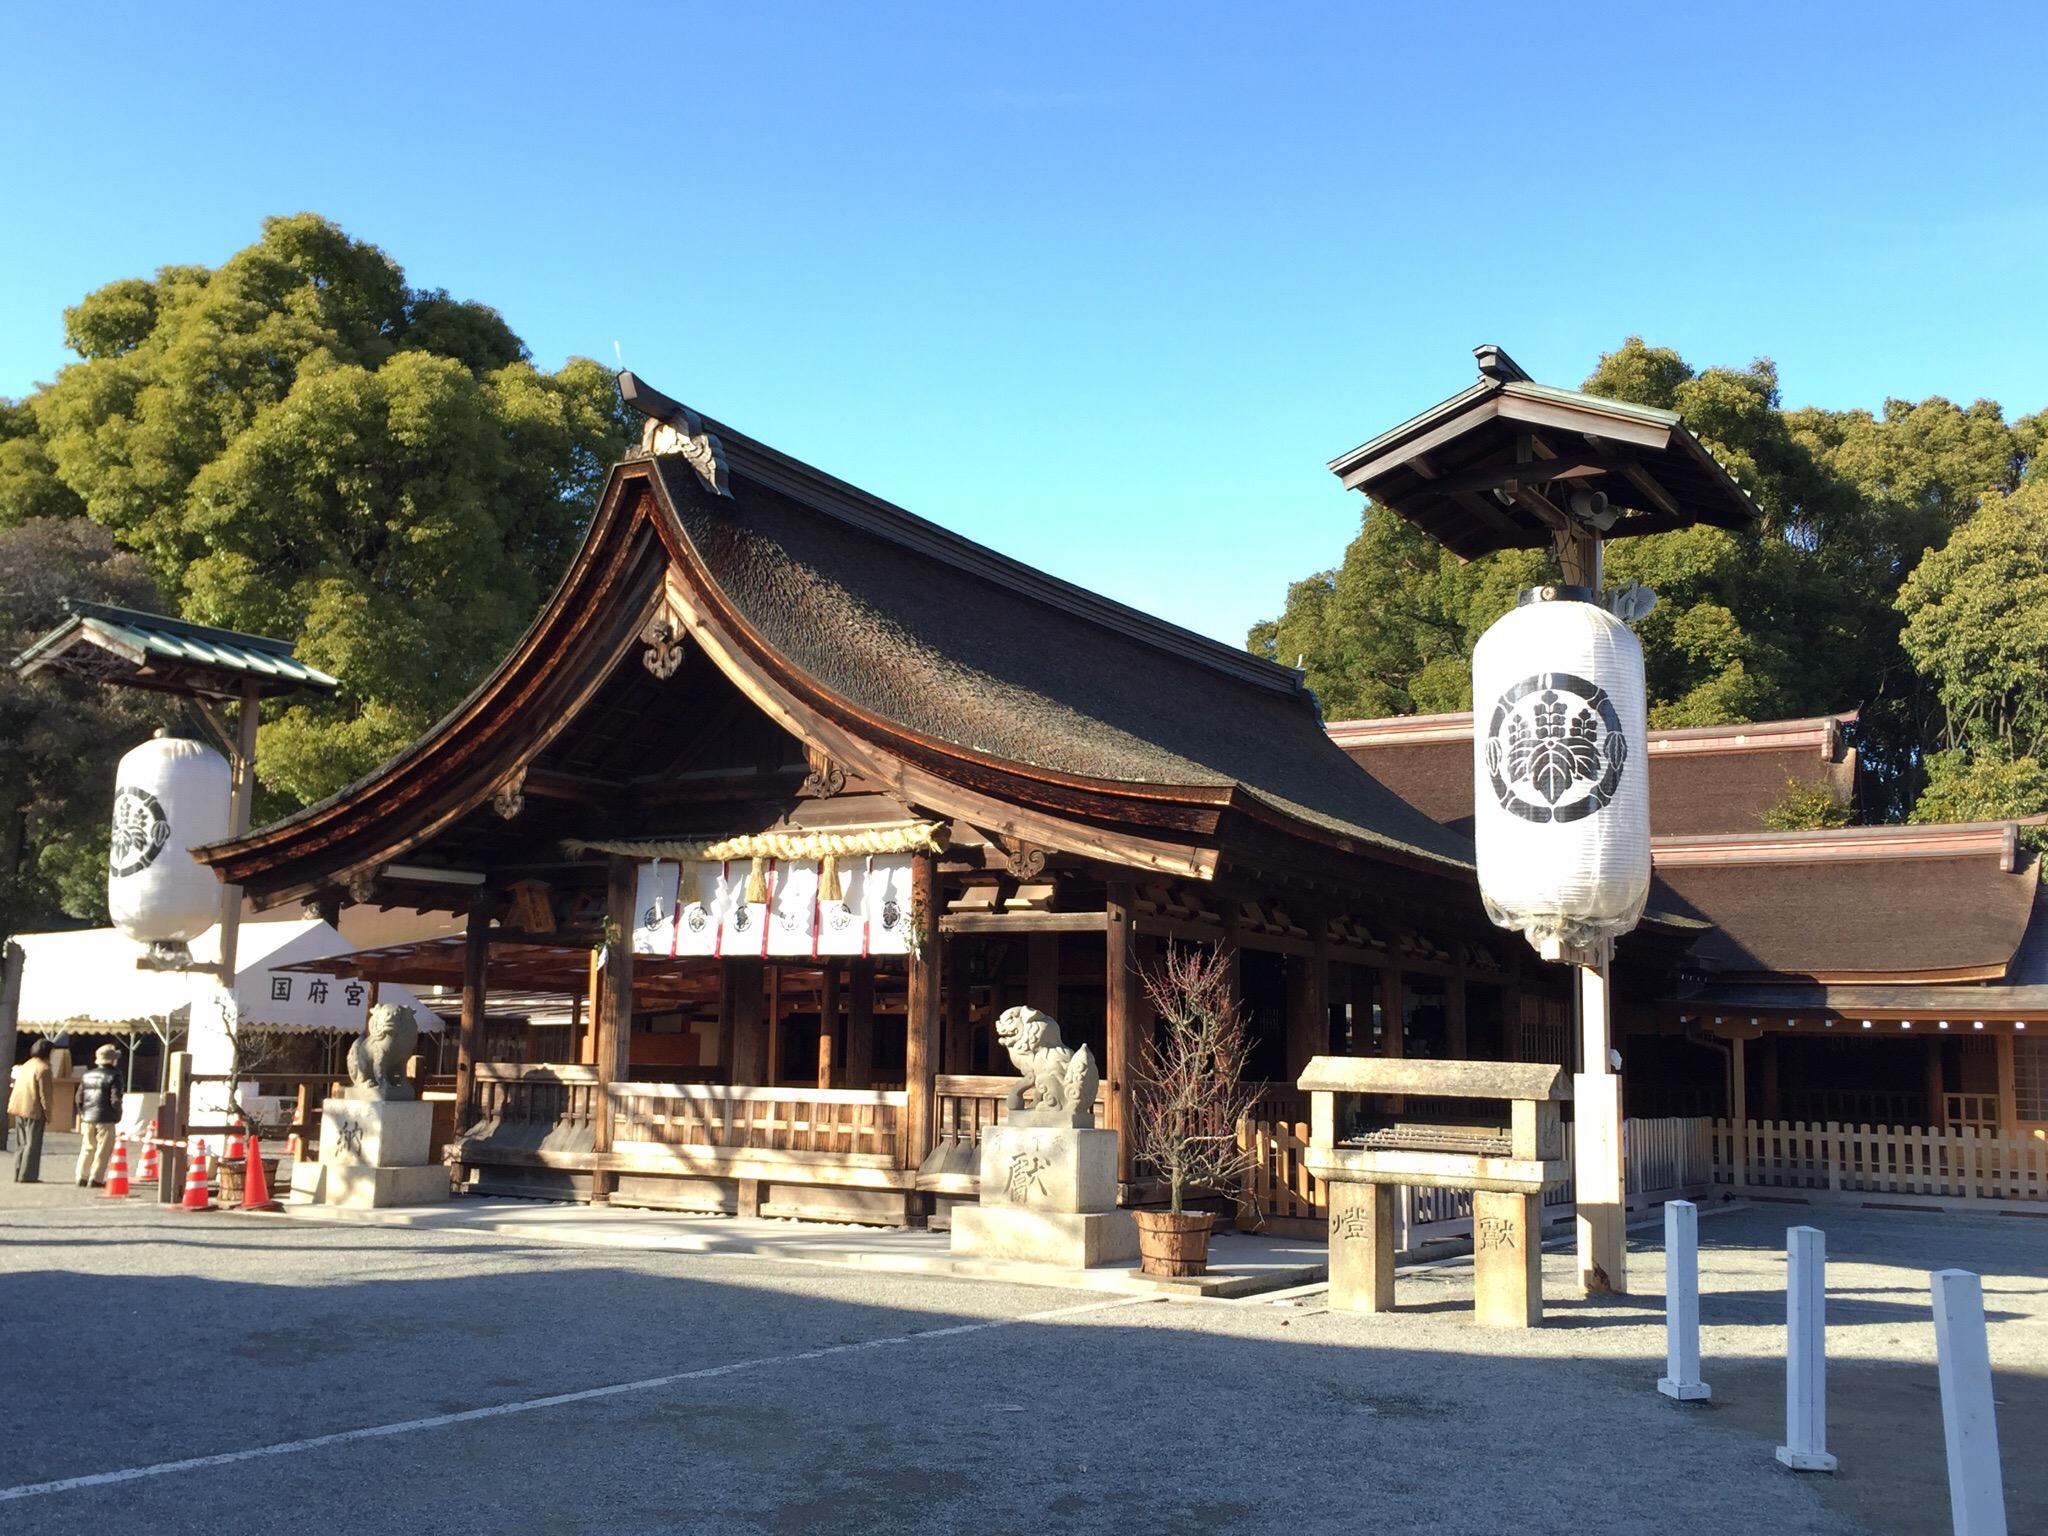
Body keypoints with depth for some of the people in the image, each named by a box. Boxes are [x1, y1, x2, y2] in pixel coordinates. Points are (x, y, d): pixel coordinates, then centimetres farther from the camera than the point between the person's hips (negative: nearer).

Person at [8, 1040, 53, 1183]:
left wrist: (11, 1107, 19)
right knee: (33, 1144, -3)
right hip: (33, 1111, -8)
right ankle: (28, 1175, -4)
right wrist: (47, 1112, -8)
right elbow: (44, 1093, -14)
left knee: (23, 1143, 15)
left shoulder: (26, 1065, 14)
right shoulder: (43, 1068, -12)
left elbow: (17, 1088, 17)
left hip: (19, 1109, 8)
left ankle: (18, 1174, 16)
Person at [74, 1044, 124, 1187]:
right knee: (103, 1149, 1)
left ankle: (81, 1177, 17)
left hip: (87, 1117, 6)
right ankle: (96, 1178, -1)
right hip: (105, 1119, -6)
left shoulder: (87, 1075, 10)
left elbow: (79, 1097, 12)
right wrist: (118, 1115, 1)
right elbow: (115, 1099, -13)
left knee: (87, 1148, 16)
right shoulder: (113, 1076, -9)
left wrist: (82, 1113, 22)